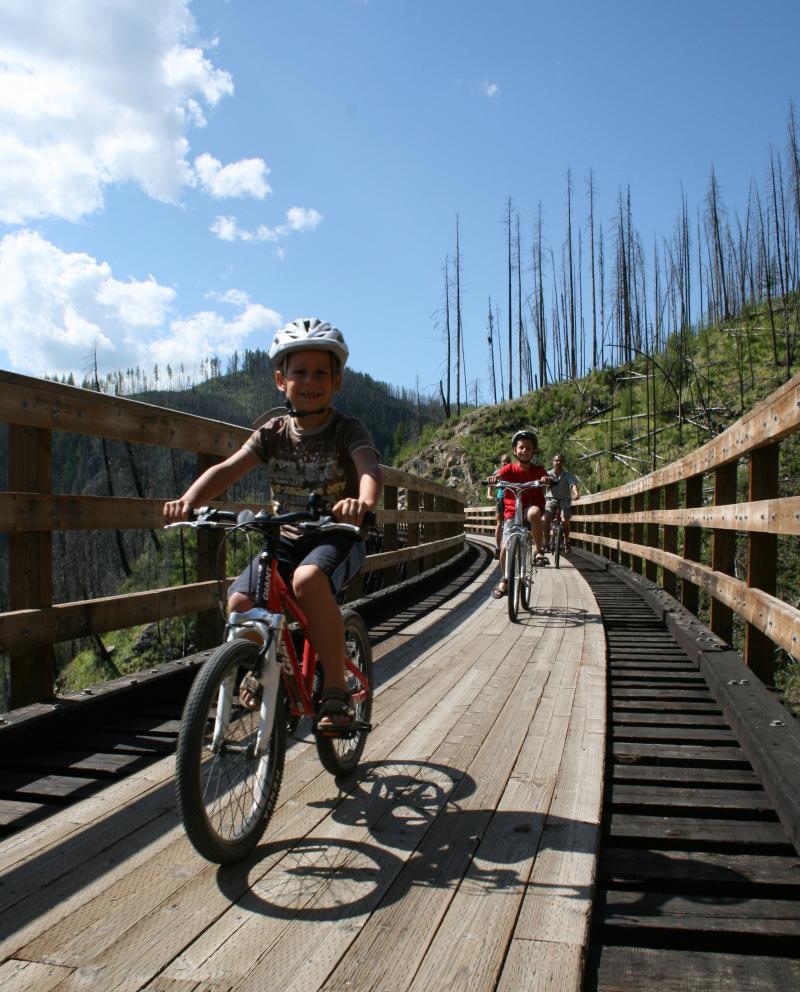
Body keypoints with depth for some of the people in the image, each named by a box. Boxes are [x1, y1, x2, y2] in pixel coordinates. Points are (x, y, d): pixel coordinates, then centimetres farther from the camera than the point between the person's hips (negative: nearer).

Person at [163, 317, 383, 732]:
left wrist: (363, 501, -54)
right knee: (240, 601, -20)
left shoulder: (348, 430, -10)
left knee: (308, 580, -38)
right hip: (288, 538, 4)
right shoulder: (273, 433, 0)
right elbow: (228, 468, -12)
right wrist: (187, 501, -32)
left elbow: (369, 468, -30)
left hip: (337, 536, -4)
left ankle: (336, 691, -23)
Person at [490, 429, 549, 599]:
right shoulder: (509, 470, 0)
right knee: (505, 547, -13)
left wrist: (546, 480, -40)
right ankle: (504, 581, 11)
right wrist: (494, 478, -42)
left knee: (534, 511, -38)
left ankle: (538, 550, -23)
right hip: (512, 514, 1)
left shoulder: (538, 470, 1)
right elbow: (498, 476, -18)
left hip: (531, 509, -1)